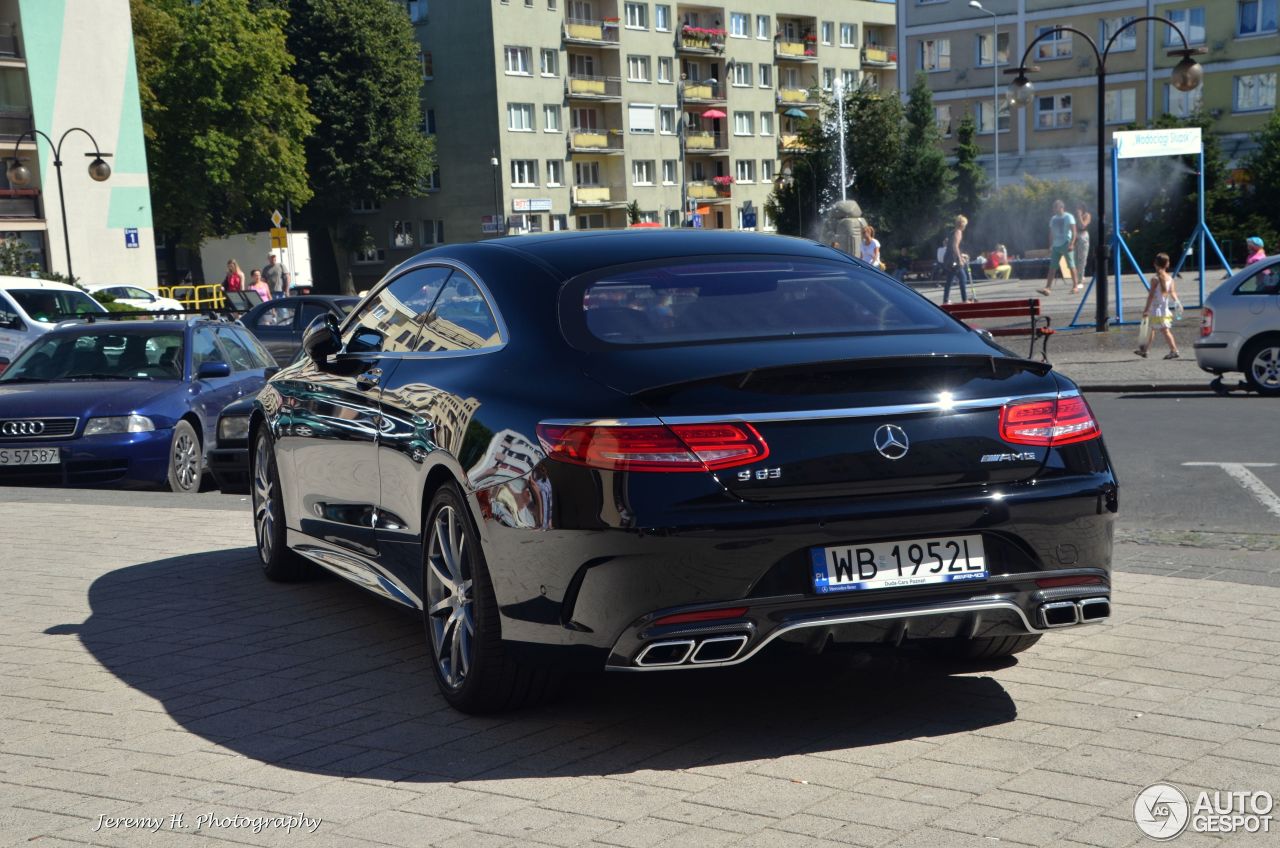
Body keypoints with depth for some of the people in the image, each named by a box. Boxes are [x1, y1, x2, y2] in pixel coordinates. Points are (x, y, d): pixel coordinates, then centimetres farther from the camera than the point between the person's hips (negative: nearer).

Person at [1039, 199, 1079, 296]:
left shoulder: (1068, 217, -3)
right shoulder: (1053, 219, 15)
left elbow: (1074, 231, -10)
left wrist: (1072, 244, -19)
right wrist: (1050, 246, 13)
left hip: (1066, 244, -6)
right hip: (1056, 245, 6)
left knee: (1071, 266, -2)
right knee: (1052, 267, -2)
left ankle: (1075, 286, 6)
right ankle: (1048, 288, -6)